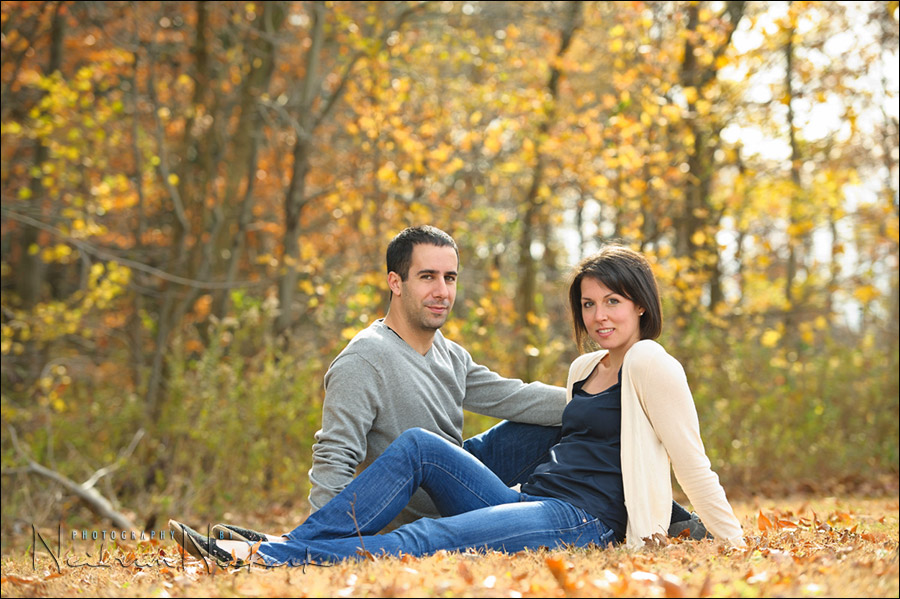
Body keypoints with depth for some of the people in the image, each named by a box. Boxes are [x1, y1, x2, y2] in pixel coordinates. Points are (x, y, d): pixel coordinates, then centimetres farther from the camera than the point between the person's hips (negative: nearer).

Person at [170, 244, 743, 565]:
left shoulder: (650, 364, -3)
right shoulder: (585, 368, 23)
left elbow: (693, 462, -4)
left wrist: (736, 544, -5)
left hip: (583, 521, -9)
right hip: (530, 502, 9)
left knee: (426, 539, -29)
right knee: (419, 445, -11)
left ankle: (269, 560, -40)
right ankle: (277, 546, -21)